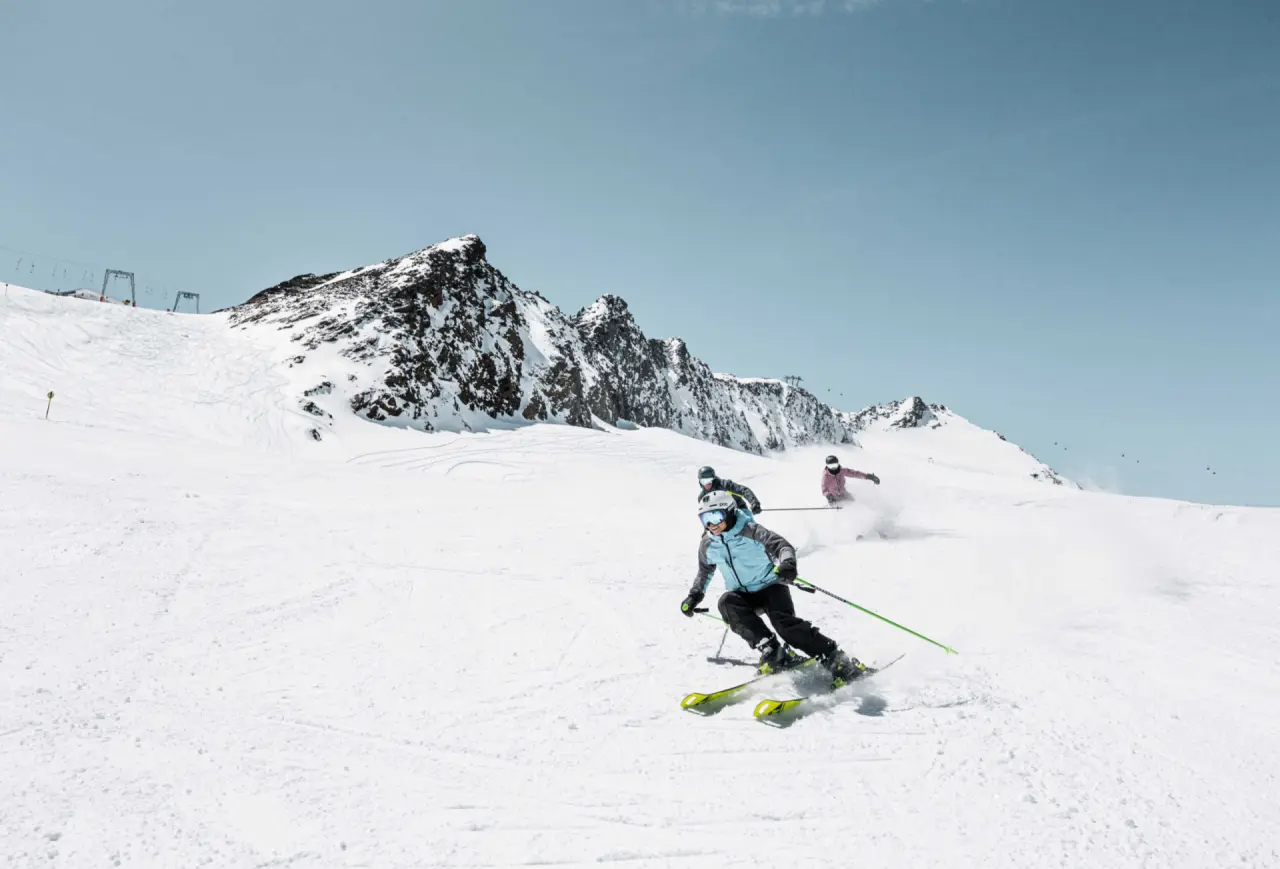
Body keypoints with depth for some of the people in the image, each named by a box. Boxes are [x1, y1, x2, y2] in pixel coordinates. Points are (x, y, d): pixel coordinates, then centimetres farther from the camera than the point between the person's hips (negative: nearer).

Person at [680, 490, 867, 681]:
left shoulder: (750, 531, -16)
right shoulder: (708, 545, -1)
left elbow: (783, 546, -21)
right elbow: (705, 571, 19)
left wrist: (787, 563, -43)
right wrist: (695, 594, 8)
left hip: (770, 586, -4)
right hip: (742, 594, 4)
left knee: (785, 623, -28)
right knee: (726, 602, -29)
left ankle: (836, 660, -19)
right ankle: (772, 651, -28)